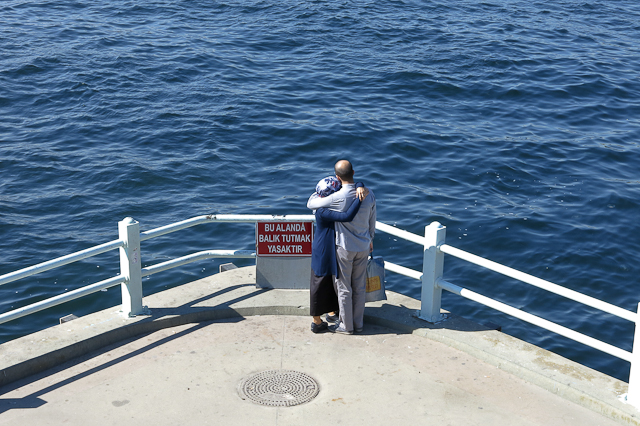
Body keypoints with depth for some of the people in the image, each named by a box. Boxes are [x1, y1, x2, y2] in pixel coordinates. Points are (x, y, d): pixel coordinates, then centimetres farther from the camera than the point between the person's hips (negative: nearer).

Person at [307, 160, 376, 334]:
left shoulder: (337, 198, -23)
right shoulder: (369, 194, -6)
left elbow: (311, 204, -8)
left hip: (345, 248, -5)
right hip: (363, 247, 5)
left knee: (344, 287, 9)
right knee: (359, 287, 16)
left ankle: (346, 325, 19)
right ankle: (358, 324, 26)